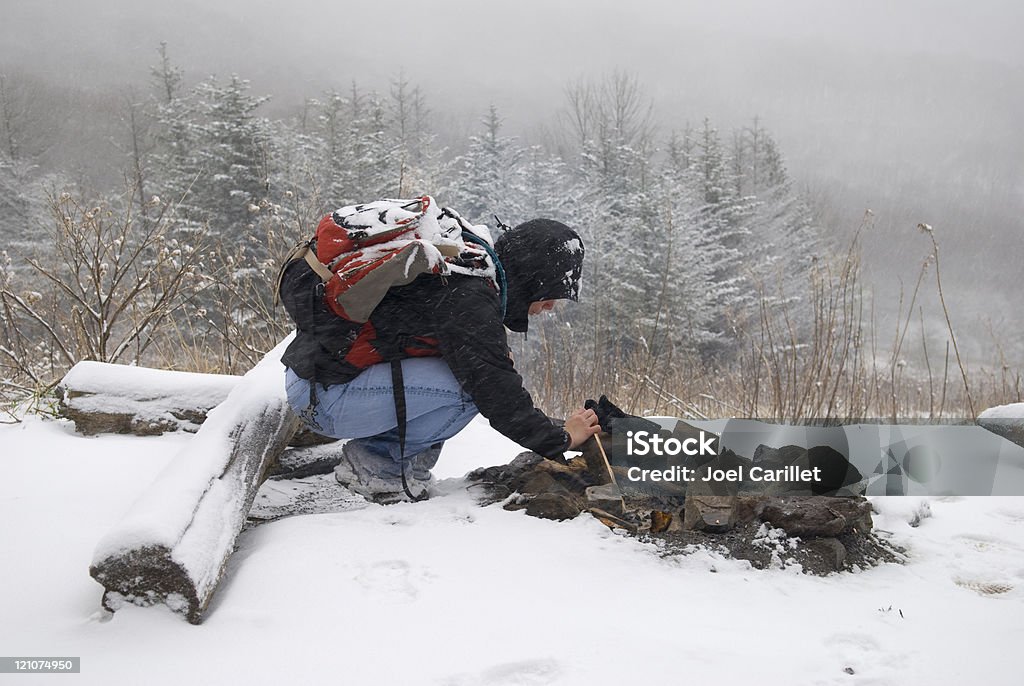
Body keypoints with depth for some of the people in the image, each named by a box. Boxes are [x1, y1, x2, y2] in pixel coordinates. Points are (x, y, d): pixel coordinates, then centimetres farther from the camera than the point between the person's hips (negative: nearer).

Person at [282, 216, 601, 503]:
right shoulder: (468, 298, -20)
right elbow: (497, 395, -18)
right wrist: (560, 438, -6)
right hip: (322, 396, -10)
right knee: (469, 385, -21)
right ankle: (375, 460, -4)